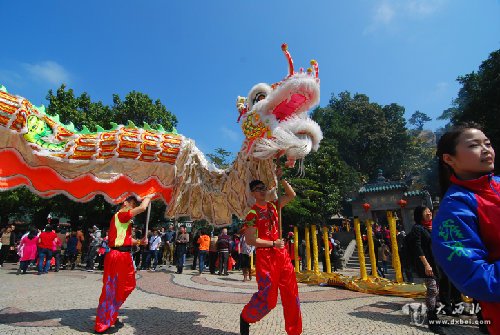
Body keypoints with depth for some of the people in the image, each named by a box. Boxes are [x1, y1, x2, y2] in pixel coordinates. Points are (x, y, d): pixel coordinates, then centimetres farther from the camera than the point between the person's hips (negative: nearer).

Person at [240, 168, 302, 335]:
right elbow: (250, 240, -13)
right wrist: (273, 243, -13)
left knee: (291, 294, 9)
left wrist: (281, 178, 8)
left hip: (282, 254, 7)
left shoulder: (273, 205, 10)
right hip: (265, 256, -6)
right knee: (267, 297, -2)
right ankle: (245, 318, 25)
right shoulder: (252, 213, -8)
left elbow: (291, 195, 16)